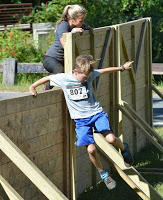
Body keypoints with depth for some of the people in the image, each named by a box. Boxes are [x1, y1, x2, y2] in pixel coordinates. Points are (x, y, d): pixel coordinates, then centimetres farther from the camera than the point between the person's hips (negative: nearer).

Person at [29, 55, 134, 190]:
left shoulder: (90, 74, -3)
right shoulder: (63, 79, -8)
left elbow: (104, 71, 12)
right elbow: (47, 78, 8)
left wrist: (122, 68, 21)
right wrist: (33, 87, 9)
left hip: (96, 113, 1)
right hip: (81, 119, -1)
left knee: (111, 138, -21)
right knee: (91, 149, -14)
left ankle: (124, 148, 14)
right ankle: (103, 174, 11)